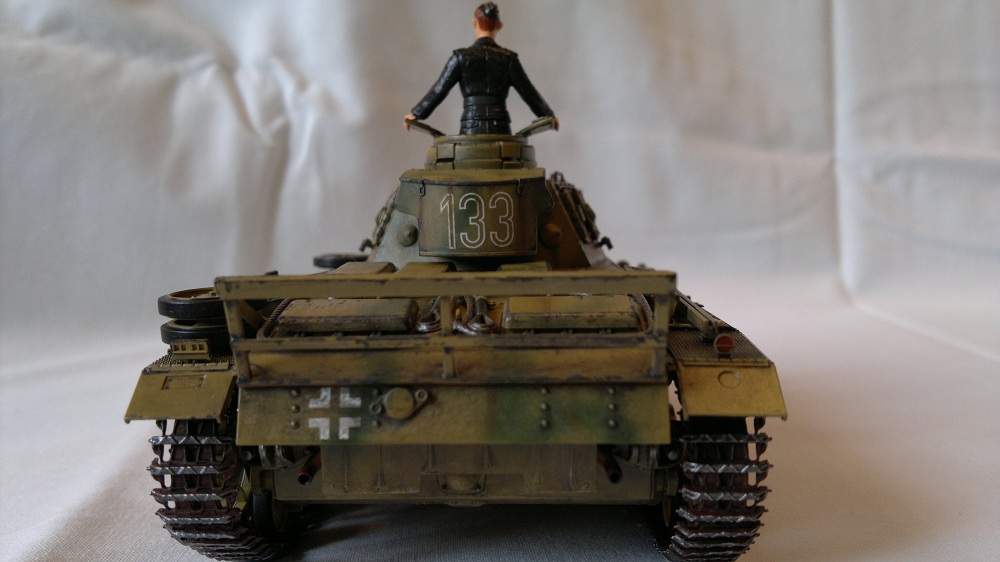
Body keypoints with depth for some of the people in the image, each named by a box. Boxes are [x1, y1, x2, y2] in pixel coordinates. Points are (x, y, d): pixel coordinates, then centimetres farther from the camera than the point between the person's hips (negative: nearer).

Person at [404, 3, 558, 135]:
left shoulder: (461, 56, 1)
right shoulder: (508, 58, 4)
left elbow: (439, 91, 3)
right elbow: (528, 93, 7)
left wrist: (416, 114, 17)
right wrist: (549, 115, 22)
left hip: (471, 128, -1)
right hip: (500, 129, 1)